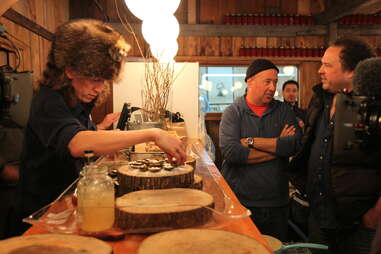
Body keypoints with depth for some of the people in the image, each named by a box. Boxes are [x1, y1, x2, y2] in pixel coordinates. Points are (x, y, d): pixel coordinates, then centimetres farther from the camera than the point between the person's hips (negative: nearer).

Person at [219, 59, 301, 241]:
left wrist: (251, 141, -15)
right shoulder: (233, 112, -3)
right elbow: (230, 151, -19)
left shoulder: (283, 111, 5)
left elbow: (295, 144, -12)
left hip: (276, 202, 3)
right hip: (239, 201, -2)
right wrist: (277, 146, -12)